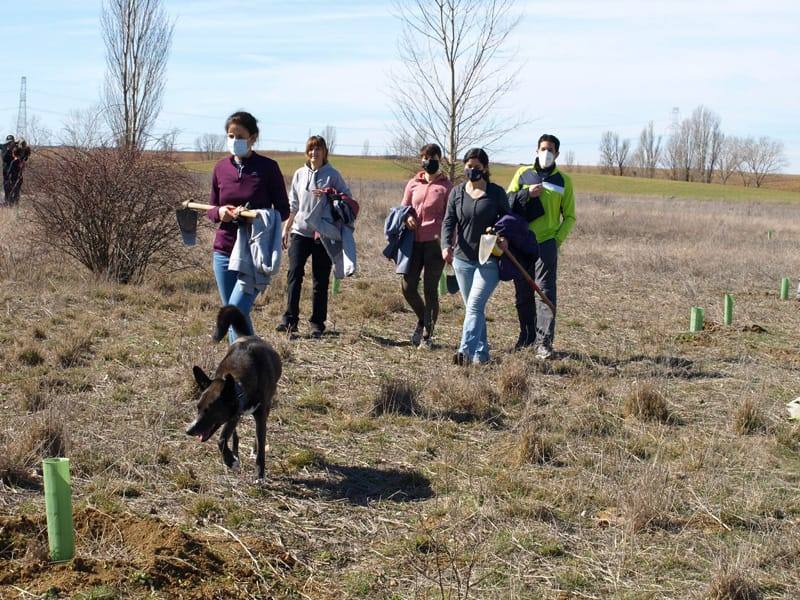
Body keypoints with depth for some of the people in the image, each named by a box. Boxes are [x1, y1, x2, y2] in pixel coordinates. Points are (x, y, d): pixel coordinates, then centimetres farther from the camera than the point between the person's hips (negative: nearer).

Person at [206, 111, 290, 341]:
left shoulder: (268, 167, -5)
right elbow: (211, 210, 15)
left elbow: (283, 210, -2)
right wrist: (220, 212, -9)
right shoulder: (221, 168, 6)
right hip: (224, 251, 5)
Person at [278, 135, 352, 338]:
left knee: (320, 280, 2)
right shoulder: (299, 174, 11)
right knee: (294, 273, -10)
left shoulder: (332, 175, 1)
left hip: (323, 234, -2)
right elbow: (293, 204, 16)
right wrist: (286, 229, 15)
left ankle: (318, 323, 8)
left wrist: (329, 195, -13)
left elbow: (347, 197, 4)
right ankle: (290, 319, -9)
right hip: (300, 231, 2)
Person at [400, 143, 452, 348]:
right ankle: (423, 319, 30)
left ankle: (427, 335, 11)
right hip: (414, 241, 4)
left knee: (430, 289, 0)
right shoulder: (413, 184, 11)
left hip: (435, 242, -4)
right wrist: (407, 216, -5)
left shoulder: (446, 186, 0)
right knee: (408, 288, 2)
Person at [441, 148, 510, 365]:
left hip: (489, 260, -4)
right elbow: (448, 221, -1)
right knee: (473, 308, 10)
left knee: (474, 305, -17)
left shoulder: (497, 193, -1)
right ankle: (481, 353, 19)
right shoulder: (457, 192, 6)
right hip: (462, 259, 4)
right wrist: (446, 245, -19)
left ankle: (466, 351, -25)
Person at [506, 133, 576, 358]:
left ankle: (544, 342, -11)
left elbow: (569, 216, 9)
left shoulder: (563, 180, 6)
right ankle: (527, 336, 22)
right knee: (523, 293, 8)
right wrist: (527, 193, -13)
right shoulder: (523, 173, 9)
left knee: (545, 291, -10)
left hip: (546, 243, -2)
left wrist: (558, 239, -5)